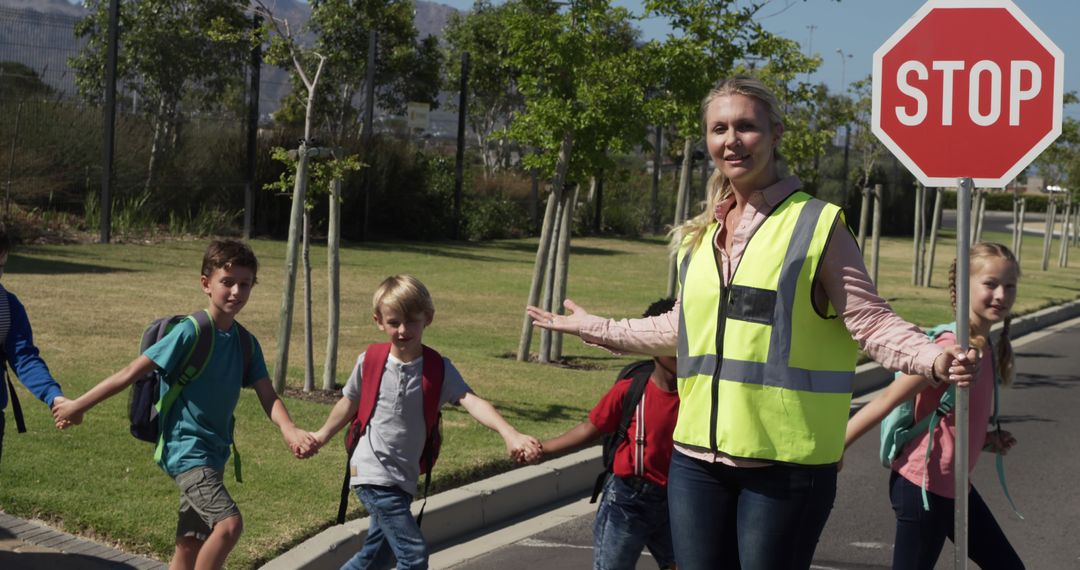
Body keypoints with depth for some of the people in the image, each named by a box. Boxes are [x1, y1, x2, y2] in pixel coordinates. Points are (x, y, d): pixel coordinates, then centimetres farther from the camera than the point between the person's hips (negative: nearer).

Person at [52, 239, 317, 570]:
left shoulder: (247, 343, 5)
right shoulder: (190, 332, -14)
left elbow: (268, 397, -1)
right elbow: (132, 372, -11)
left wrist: (289, 430, -21)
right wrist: (79, 406, -7)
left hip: (214, 452, 7)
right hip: (186, 448, -7)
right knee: (229, 523, -24)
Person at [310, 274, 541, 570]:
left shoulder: (439, 368, -8)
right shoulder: (370, 361, -10)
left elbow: (472, 401, -24)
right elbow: (350, 402, 8)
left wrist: (509, 433, -41)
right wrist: (322, 435, 23)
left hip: (403, 478, 4)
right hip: (373, 475, -4)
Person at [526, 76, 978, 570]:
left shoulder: (816, 224, -5)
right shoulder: (699, 236, 12)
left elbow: (871, 321, -8)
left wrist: (933, 358, -27)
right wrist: (596, 329, 33)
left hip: (786, 461, -5)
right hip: (698, 457, 6)